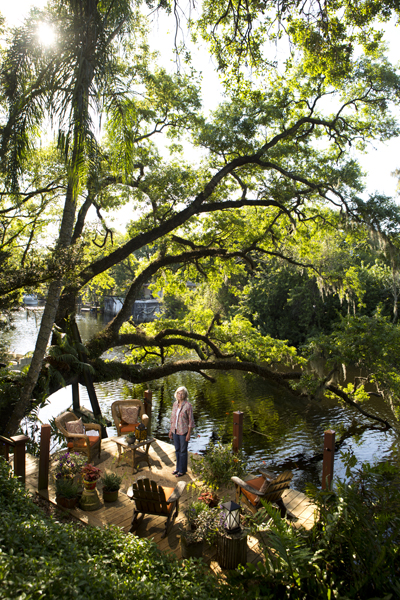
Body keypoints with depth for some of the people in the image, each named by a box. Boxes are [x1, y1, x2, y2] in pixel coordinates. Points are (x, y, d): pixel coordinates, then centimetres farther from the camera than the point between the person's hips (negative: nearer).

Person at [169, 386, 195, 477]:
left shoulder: (188, 405, -15)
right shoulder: (175, 404, 3)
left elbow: (191, 421, -12)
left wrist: (189, 434, -13)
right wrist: (171, 430, 12)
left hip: (183, 432, -6)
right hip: (175, 431, 6)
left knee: (183, 451, 6)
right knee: (177, 450, 17)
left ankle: (182, 470, 20)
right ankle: (178, 468, 32)